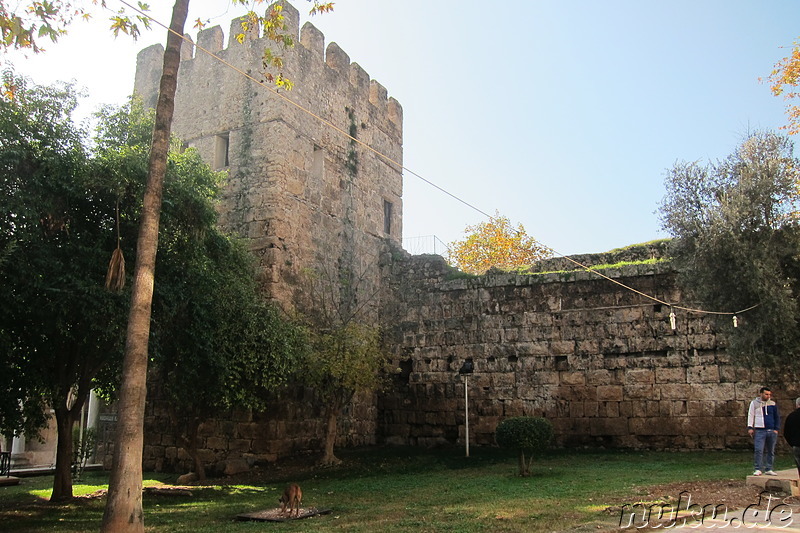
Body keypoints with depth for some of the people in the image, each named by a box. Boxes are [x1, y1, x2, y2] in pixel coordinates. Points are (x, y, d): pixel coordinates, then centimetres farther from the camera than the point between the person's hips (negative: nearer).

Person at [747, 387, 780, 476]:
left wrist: (776, 428, 5)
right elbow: (751, 415, 5)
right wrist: (750, 427, -3)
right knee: (758, 451, -9)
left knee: (771, 451, 8)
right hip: (760, 431, -3)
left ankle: (768, 469, 16)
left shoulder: (773, 404, 10)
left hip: (772, 431, 3)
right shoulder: (754, 403, 4)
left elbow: (777, 417, 15)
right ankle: (757, 469, -6)